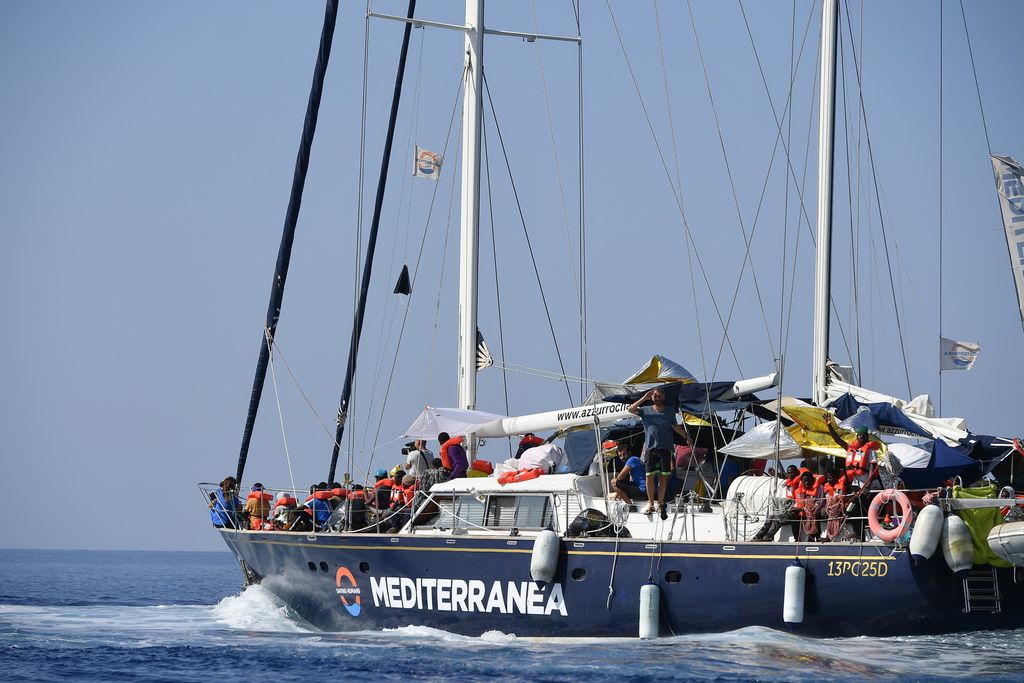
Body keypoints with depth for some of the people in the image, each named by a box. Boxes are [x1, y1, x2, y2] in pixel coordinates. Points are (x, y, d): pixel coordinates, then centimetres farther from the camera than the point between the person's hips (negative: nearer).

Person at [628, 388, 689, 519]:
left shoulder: (670, 411, 12)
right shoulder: (646, 410, 8)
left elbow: (676, 428, 18)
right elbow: (631, 409, -6)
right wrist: (644, 398, -6)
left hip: (665, 448, 0)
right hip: (650, 448, 0)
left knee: (663, 477, -1)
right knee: (650, 476, -3)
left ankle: (660, 503, 8)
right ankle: (650, 503, 6)